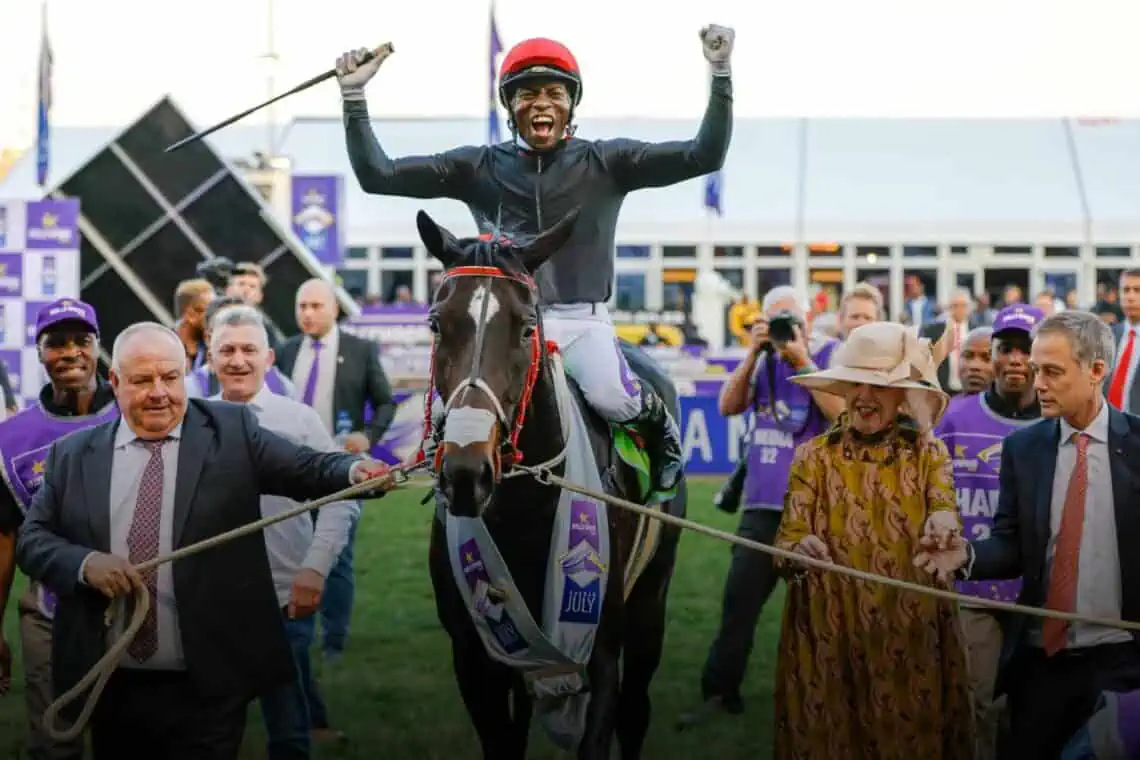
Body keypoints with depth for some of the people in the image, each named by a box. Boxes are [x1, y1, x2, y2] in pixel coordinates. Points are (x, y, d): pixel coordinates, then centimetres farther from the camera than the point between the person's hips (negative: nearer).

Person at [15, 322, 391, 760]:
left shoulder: (230, 429, 2)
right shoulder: (73, 455, 7)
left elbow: (305, 469, -6)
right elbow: (31, 538, 7)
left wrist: (355, 471, -27)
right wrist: (84, 563, -13)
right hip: (110, 688, 3)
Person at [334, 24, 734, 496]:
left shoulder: (604, 163, 5)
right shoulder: (480, 168, 7)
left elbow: (704, 156, -3)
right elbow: (377, 176, 3)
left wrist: (721, 74, -12)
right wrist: (353, 96, -4)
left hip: (583, 320, -1)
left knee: (612, 400, -26)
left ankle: (658, 421, 11)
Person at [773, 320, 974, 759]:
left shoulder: (929, 454, 3)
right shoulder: (814, 456, 2)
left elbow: (945, 514, -13)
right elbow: (789, 540, -6)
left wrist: (944, 528, -37)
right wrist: (799, 552, -29)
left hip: (913, 636, 0)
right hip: (830, 636, 0)